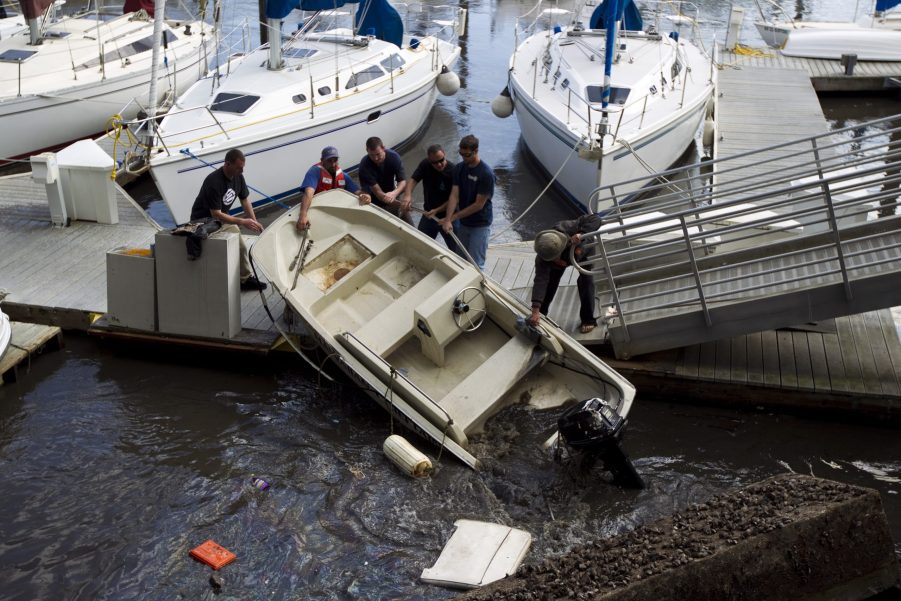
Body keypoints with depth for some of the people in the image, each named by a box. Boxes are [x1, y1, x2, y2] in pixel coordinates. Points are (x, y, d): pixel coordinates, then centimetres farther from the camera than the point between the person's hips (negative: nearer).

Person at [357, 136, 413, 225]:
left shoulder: (394, 157, -18)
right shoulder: (365, 165, -28)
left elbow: (403, 181, -21)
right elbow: (377, 192, -30)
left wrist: (394, 193, -46)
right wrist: (400, 205, -42)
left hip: (393, 198, 3)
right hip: (376, 204, -3)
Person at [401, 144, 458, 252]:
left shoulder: (453, 171, -23)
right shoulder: (425, 164, -11)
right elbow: (413, 180, -14)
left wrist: (437, 211, -27)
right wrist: (407, 195, -35)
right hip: (429, 214, 4)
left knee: (456, 250, 6)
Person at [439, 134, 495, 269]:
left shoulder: (486, 173, -22)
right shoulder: (459, 168, -3)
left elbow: (479, 204, -20)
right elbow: (454, 195, -9)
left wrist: (453, 217, -16)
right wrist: (447, 219, -24)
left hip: (480, 224, -6)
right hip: (463, 222, 6)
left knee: (475, 264, -2)